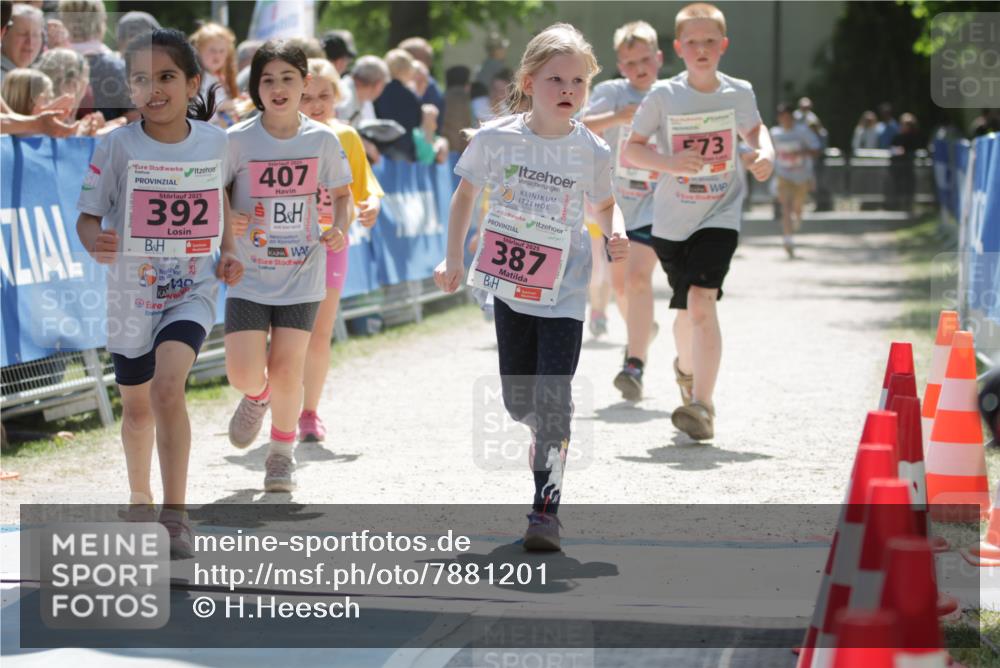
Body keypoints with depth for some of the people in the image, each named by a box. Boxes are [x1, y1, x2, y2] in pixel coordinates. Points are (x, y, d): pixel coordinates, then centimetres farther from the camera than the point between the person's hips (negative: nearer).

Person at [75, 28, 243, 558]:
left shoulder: (214, 141, -5)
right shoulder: (118, 146, -12)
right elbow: (88, 215, -9)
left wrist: (227, 252, 3)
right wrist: (95, 241, -31)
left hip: (193, 290, -1)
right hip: (131, 292, 1)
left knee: (167, 386, -23)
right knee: (136, 405, 15)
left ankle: (175, 517, -19)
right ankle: (140, 499, 40)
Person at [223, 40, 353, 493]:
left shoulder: (322, 140, -2)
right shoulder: (238, 141, -7)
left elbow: (340, 193, 13)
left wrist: (340, 229, -6)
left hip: (302, 274, 1)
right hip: (248, 273, -1)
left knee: (287, 372, -3)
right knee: (244, 376, -8)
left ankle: (282, 451, 23)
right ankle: (257, 397, 31)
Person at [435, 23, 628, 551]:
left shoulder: (591, 152, -9)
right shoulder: (496, 139, -10)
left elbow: (603, 204, 9)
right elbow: (466, 193, 6)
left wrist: (615, 234, -12)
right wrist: (454, 259, 3)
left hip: (563, 293, -2)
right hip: (510, 287, 2)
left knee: (553, 398, -12)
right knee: (517, 399, 12)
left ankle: (546, 508, -5)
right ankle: (546, 438, 47)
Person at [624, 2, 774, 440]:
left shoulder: (738, 93, -3)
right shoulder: (664, 96, -8)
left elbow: (754, 128, 18)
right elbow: (631, 149, -5)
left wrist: (765, 153, -3)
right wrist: (669, 163, -23)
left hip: (719, 216, -1)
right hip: (671, 220, 1)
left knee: (702, 300, -20)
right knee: (687, 309, 13)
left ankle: (702, 405, -21)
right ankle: (687, 368, 48)